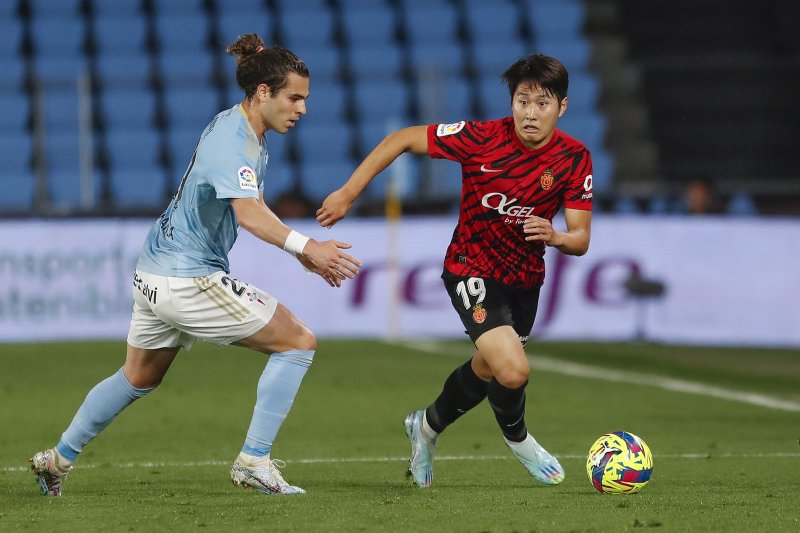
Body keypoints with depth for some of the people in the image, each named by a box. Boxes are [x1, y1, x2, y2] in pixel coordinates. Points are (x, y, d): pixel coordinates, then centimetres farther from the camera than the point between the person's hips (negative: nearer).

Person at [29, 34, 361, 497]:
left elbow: (254, 209, 23)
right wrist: (305, 246, -48)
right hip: (188, 281, -10)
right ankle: (254, 460, -7)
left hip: (155, 275, 10)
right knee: (299, 342, -7)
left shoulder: (246, 135, 11)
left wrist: (304, 252, 13)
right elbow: (249, 214, -37)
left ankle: (59, 458, 38)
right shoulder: (231, 142, -21)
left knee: (139, 378, 28)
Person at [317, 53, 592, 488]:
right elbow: (402, 140, -12)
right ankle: (516, 436, 11)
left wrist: (554, 236, -34)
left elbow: (580, 239, -10)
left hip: (525, 276, 5)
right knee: (513, 371, -23)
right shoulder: (483, 138, -23)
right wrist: (348, 193, -14)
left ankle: (427, 427, 53)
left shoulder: (574, 158, -12)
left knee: (487, 370, 23)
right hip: (471, 269, -5)